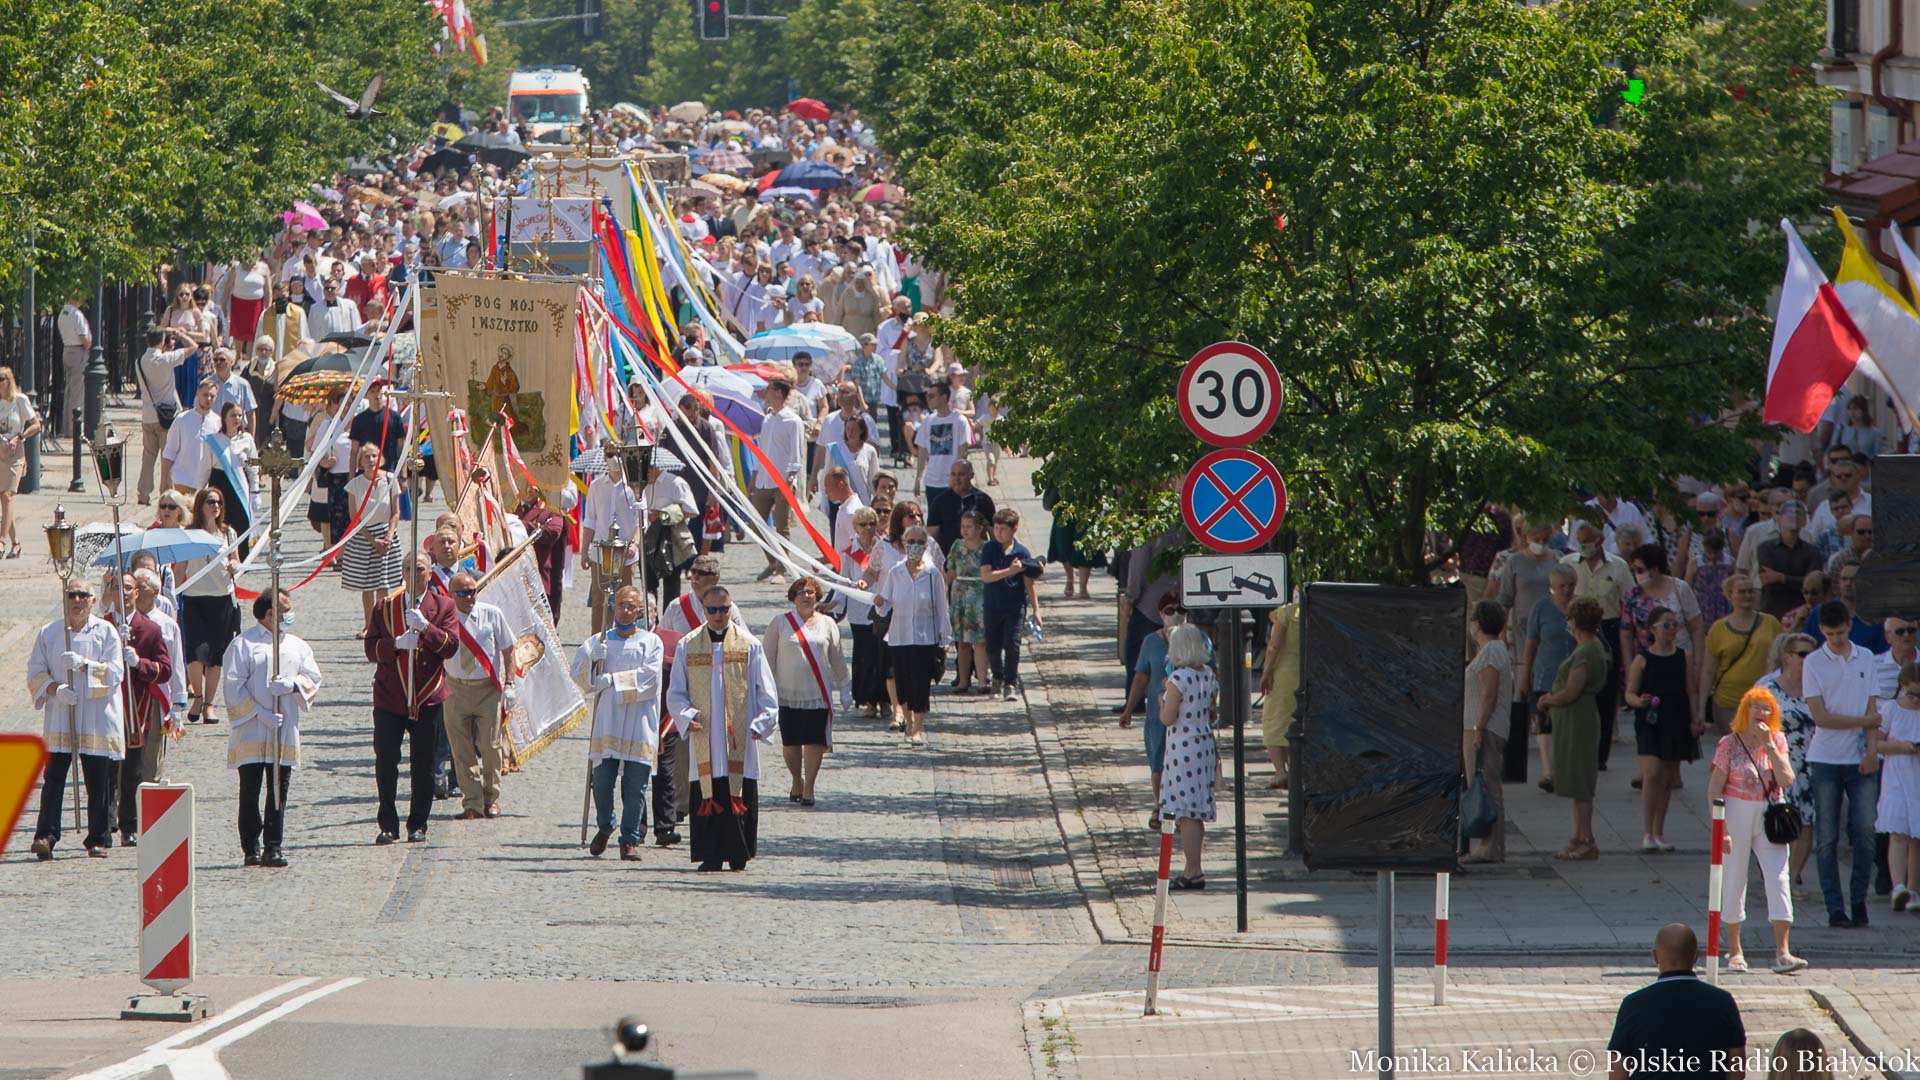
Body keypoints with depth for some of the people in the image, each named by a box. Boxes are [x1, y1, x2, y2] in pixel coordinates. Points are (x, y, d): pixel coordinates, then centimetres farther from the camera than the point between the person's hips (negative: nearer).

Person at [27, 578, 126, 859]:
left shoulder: (105, 632, 4)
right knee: (53, 778, -8)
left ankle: (99, 839, 9)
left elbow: (115, 672, -4)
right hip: (59, 719, 1)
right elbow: (35, 673, 7)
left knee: (99, 783, 0)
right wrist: (54, 689, -12)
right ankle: (45, 836, -11)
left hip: (97, 719, -1)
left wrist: (84, 665, -18)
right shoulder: (49, 633, 10)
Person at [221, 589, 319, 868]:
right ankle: (251, 848, 1)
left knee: (279, 792, 2)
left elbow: (313, 678, 11)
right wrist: (261, 713, -14)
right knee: (250, 791, -3)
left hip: (285, 733, 4)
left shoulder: (298, 647, 16)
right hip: (250, 732, -4)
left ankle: (273, 848, 5)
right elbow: (233, 685, -7)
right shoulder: (243, 644, -1)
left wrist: (293, 685, -12)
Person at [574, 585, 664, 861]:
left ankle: (630, 839, 1)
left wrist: (610, 680, -6)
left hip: (639, 722, -1)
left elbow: (649, 677, -6)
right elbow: (580, 676, 4)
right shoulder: (600, 641, 14)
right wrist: (594, 655, -15)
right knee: (602, 781, -4)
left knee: (634, 784, -5)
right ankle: (604, 826, 20)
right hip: (607, 722, 1)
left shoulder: (651, 641, 8)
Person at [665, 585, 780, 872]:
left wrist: (761, 724, -6)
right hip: (703, 738, 1)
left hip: (740, 739, -1)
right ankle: (710, 856, 1)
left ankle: (738, 855, 7)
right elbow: (675, 693, 11)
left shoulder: (749, 646, 6)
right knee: (707, 798, -3)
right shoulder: (688, 646, 9)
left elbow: (766, 693, 7)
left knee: (740, 797, -2)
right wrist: (686, 716, -7)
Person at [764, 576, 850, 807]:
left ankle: (808, 788, 1)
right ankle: (797, 782, 25)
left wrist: (845, 689, 16)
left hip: (818, 694, 0)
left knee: (814, 742, -7)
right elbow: (767, 656, 5)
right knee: (790, 743, 3)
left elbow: (837, 658, 14)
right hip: (788, 694, 0)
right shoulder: (781, 623, 3)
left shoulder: (827, 624, 7)